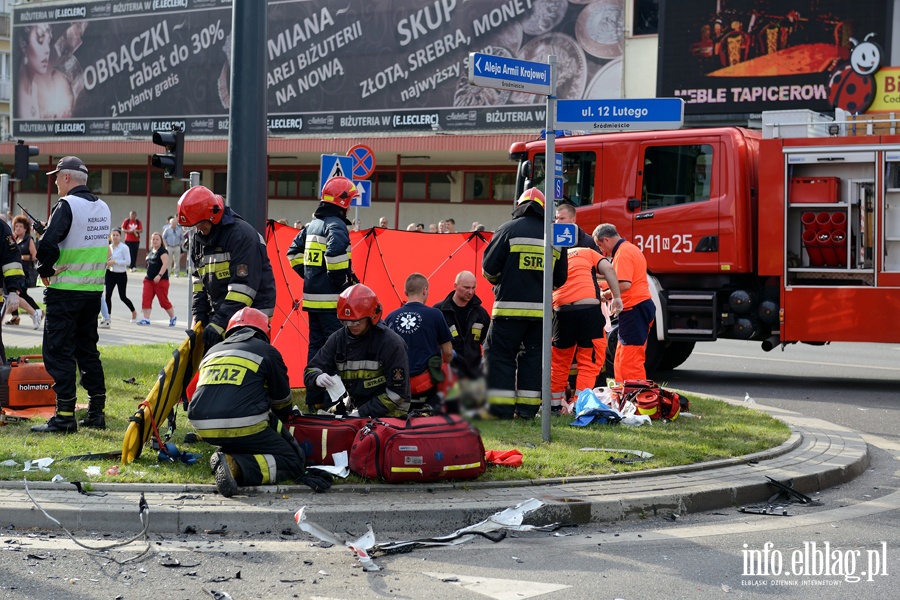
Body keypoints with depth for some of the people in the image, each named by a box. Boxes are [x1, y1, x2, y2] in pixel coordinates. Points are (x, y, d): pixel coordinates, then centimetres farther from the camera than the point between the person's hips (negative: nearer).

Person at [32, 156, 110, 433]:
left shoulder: (67, 205, -15)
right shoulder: (103, 208, 9)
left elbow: (47, 244, -24)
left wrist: (45, 270, -6)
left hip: (66, 291, -8)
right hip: (94, 290, 8)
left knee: (58, 352, -2)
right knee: (87, 348, 15)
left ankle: (65, 416, -4)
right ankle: (96, 412, 16)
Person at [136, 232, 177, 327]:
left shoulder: (162, 251, -10)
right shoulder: (150, 251, 15)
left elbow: (165, 264, -21)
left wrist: (159, 275, -29)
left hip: (161, 280, -8)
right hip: (149, 279, 8)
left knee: (163, 300, -1)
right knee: (146, 298, -4)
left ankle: (173, 318, 17)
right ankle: (146, 319, -2)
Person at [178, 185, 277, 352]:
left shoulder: (241, 234, -17)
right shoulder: (198, 238, 10)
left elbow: (244, 285, -23)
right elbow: (199, 282, 17)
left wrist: (220, 322, -26)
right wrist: (199, 317, 4)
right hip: (219, 312, 8)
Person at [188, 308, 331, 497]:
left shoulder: (211, 353, 26)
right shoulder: (267, 352, 13)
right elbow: (282, 402, 22)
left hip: (203, 428, 6)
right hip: (243, 427, -6)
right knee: (293, 463, 6)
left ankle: (224, 455, 4)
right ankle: (237, 467, -19)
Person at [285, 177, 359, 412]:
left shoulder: (312, 225, 15)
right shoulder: (336, 225, -12)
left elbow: (294, 252, 21)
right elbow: (335, 253, -28)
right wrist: (344, 282, -17)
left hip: (312, 297, 9)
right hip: (332, 300, -9)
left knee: (316, 346, 13)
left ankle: (314, 399, 17)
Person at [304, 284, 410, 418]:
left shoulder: (391, 343, -14)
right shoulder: (338, 339, 2)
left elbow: (397, 392, -12)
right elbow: (311, 371, 6)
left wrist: (363, 413, -17)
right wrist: (318, 378, -20)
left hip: (387, 415, -6)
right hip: (352, 409, 6)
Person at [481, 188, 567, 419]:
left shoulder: (508, 229, -3)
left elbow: (489, 267, -4)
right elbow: (560, 278, 12)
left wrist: (498, 282, 18)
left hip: (510, 306, -4)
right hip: (541, 308, 4)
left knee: (500, 354, 2)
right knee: (532, 355, 12)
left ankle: (501, 407, -3)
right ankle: (528, 407, 10)